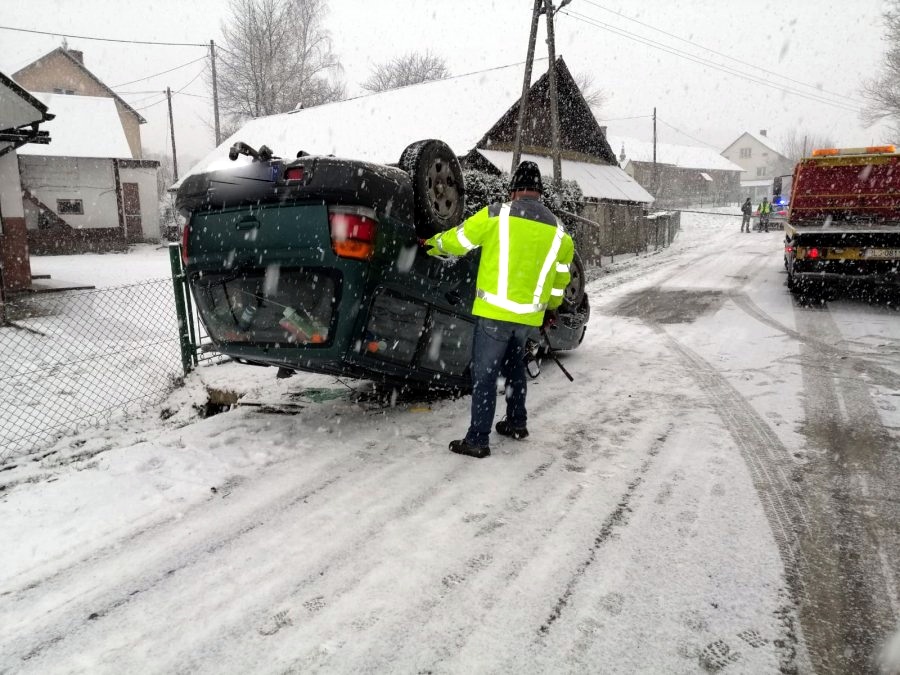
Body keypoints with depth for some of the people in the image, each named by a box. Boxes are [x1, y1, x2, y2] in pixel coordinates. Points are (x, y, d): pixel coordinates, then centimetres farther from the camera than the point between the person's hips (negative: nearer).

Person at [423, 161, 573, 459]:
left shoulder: (496, 215, -6)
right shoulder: (557, 229, 9)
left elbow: (455, 241, 3)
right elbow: (560, 277, 19)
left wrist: (431, 244, 24)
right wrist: (551, 307, 34)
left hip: (496, 311, -5)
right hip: (529, 315, 5)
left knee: (484, 375, 0)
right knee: (514, 368, 24)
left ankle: (477, 440, 2)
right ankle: (516, 423, 34)